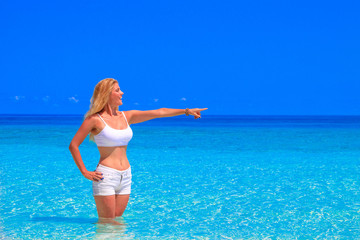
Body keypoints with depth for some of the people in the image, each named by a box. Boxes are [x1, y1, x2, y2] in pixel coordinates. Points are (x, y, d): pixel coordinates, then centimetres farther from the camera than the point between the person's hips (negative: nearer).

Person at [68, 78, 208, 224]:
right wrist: (85, 172, -9)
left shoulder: (126, 117, 10)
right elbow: (73, 146, -6)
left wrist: (186, 111, 9)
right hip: (105, 177, -6)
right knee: (106, 223, -2)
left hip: (125, 177, 6)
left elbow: (158, 113, 10)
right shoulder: (95, 119, -7)